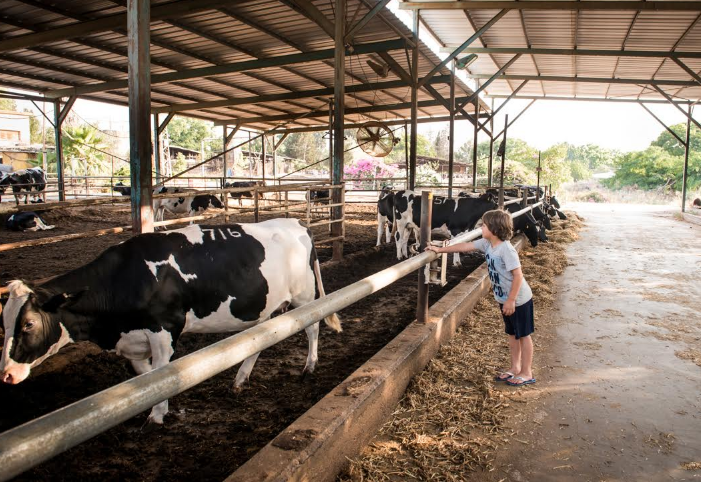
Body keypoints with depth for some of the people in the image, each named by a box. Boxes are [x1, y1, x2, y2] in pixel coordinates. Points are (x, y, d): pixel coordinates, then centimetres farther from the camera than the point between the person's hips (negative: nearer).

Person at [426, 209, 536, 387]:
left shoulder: (506, 249, -27)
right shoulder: (486, 244, -2)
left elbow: (518, 275, -26)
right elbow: (465, 246, 6)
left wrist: (511, 300, -24)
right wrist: (440, 249, 9)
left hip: (519, 300, -9)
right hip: (505, 299, 9)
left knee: (523, 335, 5)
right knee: (512, 334, 18)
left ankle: (527, 373, 16)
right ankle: (515, 368, 32)